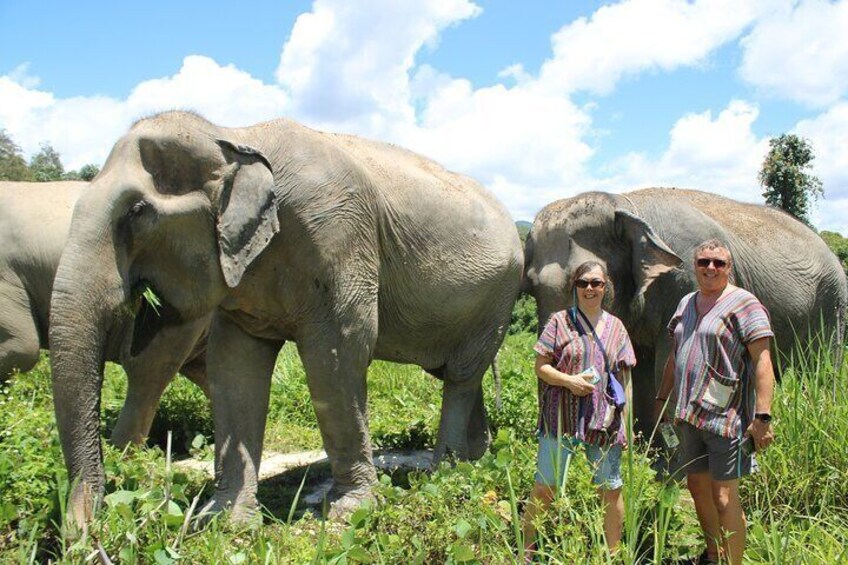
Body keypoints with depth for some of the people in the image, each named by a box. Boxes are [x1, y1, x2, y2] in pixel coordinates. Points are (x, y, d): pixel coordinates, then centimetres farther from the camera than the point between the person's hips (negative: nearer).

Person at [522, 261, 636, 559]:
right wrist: (569, 381, -17)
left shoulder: (615, 327, 10)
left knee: (611, 489, 9)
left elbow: (624, 379, 12)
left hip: (604, 419, 3)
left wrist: (627, 422, 8)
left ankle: (613, 553, 26)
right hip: (562, 417, -3)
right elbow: (540, 367, -1)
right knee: (544, 488, 2)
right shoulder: (560, 321, 1)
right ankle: (526, 549, 18)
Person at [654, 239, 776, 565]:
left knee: (724, 498, -5)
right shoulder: (686, 303, 14)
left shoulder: (743, 304, -8)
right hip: (689, 415, 8)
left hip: (726, 417, -7)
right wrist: (662, 398, 21)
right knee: (697, 487, 17)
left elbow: (762, 362, -14)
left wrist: (762, 416, -21)